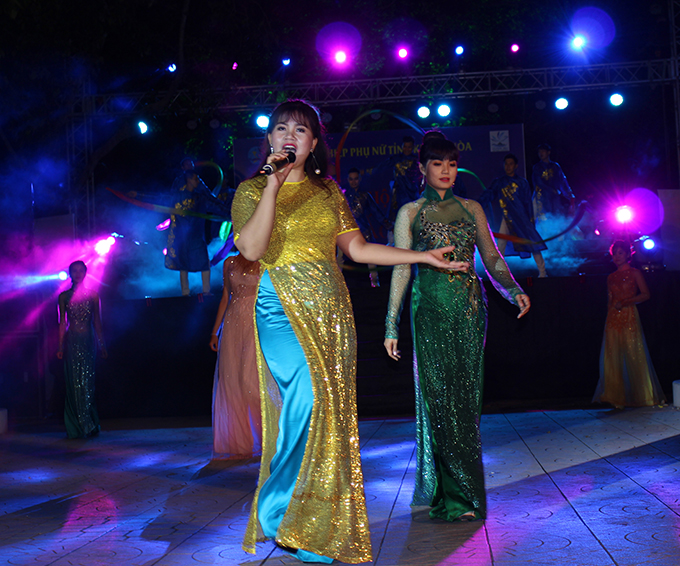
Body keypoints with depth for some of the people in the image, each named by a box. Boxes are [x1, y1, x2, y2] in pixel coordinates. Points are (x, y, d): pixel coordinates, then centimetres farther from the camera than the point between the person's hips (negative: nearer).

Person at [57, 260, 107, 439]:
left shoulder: (92, 295, 8)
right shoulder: (64, 296, 8)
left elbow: (97, 322, 9)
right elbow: (62, 323, 7)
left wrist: (102, 345, 6)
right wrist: (61, 346, 0)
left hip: (88, 341, 0)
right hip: (71, 341, 0)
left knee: (86, 382, -3)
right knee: (74, 382, -1)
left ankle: (88, 425, 5)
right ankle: (77, 426, 5)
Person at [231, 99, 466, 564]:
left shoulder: (328, 191, 15)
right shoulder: (252, 190, 5)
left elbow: (358, 248, 15)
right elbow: (251, 249, -12)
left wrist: (424, 256, 13)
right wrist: (273, 187, -15)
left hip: (331, 309, 4)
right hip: (283, 308, -4)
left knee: (333, 410, -2)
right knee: (309, 399, -22)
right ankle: (283, 516, -5)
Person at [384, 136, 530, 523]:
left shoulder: (471, 209, 15)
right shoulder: (410, 212, 8)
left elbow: (492, 257, 13)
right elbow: (401, 268, 5)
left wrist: (514, 290, -7)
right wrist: (392, 325, 1)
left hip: (470, 307, 2)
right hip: (430, 309, -2)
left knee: (466, 396, 1)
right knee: (439, 397, -5)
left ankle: (463, 490, 10)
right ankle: (454, 496, 2)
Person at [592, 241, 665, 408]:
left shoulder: (635, 273, 4)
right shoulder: (611, 277, 16)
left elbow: (645, 295, -2)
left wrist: (626, 302, -12)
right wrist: (608, 318, 10)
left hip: (629, 317, -4)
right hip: (613, 318, 4)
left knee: (633, 355, -4)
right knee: (612, 356, -1)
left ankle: (641, 395, 6)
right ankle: (617, 396, 3)